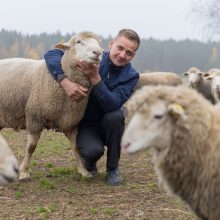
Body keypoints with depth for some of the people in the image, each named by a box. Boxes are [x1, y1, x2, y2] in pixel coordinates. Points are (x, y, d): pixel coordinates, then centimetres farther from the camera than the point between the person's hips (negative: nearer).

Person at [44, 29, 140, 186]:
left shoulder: (131, 76, -13)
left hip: (108, 125, 2)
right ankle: (90, 162, 9)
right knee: (93, 150, -32)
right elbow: (52, 54, -23)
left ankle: (113, 168, -10)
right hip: (84, 124, -2)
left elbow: (113, 105, -30)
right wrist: (65, 82, -40)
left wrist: (95, 78, -42)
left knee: (115, 116, -33)